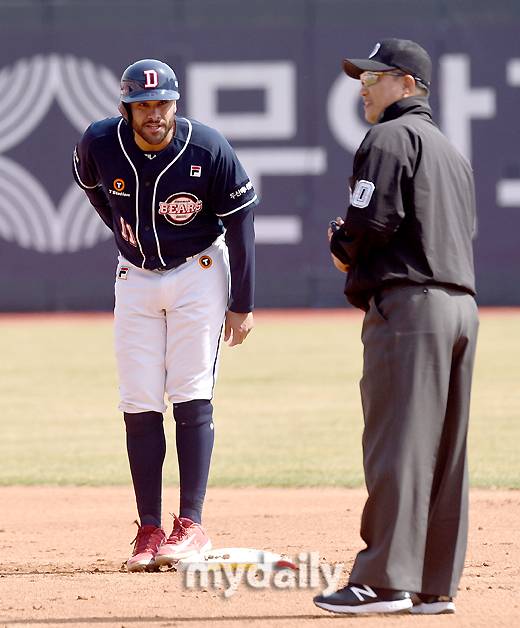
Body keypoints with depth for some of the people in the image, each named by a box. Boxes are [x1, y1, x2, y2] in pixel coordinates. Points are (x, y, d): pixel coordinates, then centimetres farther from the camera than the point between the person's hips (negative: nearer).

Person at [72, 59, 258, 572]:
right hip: (135, 278, 3)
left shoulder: (208, 150, -21)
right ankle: (149, 532, 2)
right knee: (139, 407, -1)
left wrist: (242, 304, -11)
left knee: (191, 398, -10)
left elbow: (240, 224, -12)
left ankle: (191, 525, -8)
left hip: (198, 273, -3)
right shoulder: (99, 144, -13)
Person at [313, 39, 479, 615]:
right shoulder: (452, 151, 23)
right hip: (462, 306, 9)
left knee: (395, 448, -9)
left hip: (408, 305, -9)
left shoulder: (389, 139, -5)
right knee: (446, 453, 8)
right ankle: (435, 585, 9)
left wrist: (342, 248, 6)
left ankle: (385, 580, -11)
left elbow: (371, 221, -16)